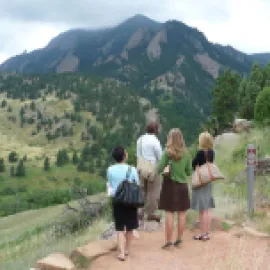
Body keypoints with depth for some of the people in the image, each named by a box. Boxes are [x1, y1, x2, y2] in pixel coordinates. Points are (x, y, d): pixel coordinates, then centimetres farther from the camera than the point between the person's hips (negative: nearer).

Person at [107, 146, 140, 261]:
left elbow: (110, 184, 7)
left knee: (119, 228, 7)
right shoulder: (132, 169, -12)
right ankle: (127, 249, 28)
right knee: (129, 227, 16)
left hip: (117, 201, 1)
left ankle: (121, 252, -1)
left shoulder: (110, 170, -7)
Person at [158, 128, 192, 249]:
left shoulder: (167, 152, -10)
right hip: (182, 185, 3)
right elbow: (189, 172, 5)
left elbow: (159, 169, -11)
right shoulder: (185, 153, -1)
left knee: (169, 213, 1)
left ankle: (169, 241, 3)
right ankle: (179, 239, 17)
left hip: (170, 184, -3)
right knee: (181, 214, 9)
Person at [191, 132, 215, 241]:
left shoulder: (201, 152, -18)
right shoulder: (212, 152, 2)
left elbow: (193, 164, -13)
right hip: (208, 181, 7)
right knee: (207, 209, 12)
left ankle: (203, 233, 5)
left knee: (202, 210, -1)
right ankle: (207, 232, 19)